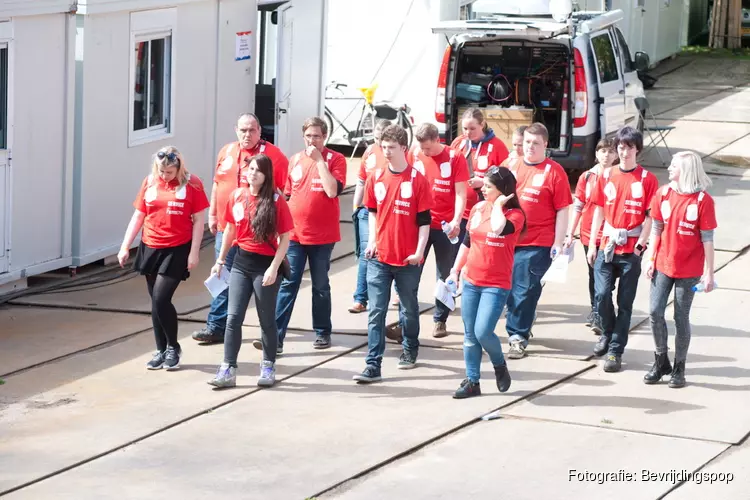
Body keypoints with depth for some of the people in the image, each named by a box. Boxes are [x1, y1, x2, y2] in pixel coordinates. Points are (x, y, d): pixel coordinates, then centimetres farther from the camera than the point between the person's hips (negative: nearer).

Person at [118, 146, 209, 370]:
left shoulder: (192, 184, -7)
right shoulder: (149, 183, 4)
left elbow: (199, 220, -4)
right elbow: (138, 216, 10)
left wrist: (194, 252, -8)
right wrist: (125, 246, 7)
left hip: (177, 250, -4)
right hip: (150, 249, 4)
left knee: (161, 299, -11)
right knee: (156, 301, 9)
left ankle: (173, 347, 9)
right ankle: (161, 350, 20)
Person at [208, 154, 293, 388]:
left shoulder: (276, 201, -11)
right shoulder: (236, 196, 2)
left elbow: (285, 238, -10)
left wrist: (274, 268, -17)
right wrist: (221, 260, 16)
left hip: (266, 264, -4)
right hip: (241, 263, 4)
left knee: (267, 319, 7)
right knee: (233, 317, 0)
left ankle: (268, 367, 23)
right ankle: (228, 369, 2)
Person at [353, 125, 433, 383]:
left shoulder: (418, 180, -7)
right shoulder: (376, 179, 4)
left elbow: (424, 219, -6)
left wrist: (419, 250, -11)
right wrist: (372, 241, 8)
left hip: (407, 258, -2)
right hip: (380, 256, 2)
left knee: (409, 308, 15)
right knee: (376, 313, -4)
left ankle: (410, 350, 37)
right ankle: (373, 366, -6)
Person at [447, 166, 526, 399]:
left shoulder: (515, 215, -11)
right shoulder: (477, 209, 6)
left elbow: (498, 228, -34)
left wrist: (498, 205, -18)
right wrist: (455, 270, 14)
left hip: (496, 285, -5)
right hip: (470, 281, 5)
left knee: (483, 332, -14)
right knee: (470, 334, 7)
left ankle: (500, 366, 14)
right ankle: (472, 381, 17)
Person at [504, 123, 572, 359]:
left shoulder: (554, 171, -4)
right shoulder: (512, 167, 10)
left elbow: (562, 211, -5)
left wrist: (558, 243, -9)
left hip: (537, 244, -5)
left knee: (524, 291, -3)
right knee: (509, 289, 11)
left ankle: (518, 336, 5)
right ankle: (520, 330, 28)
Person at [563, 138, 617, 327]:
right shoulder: (586, 177, 4)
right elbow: (577, 207, 8)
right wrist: (570, 234, 5)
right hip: (589, 234, 3)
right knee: (593, 274, 13)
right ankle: (594, 310, 27)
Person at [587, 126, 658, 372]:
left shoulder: (647, 179, -2)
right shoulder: (607, 176, 7)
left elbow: (650, 216, -2)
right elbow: (599, 211, 11)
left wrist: (640, 244, -12)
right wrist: (592, 245, 8)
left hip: (631, 250, -2)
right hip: (607, 246, 2)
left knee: (624, 302, 2)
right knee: (601, 294, -6)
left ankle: (615, 351, 8)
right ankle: (607, 333, 21)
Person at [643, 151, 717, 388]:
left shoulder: (703, 200, -10)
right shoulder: (663, 194, 2)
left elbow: (707, 239, -8)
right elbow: (656, 228, 9)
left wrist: (708, 273, -9)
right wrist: (651, 259, 4)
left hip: (689, 270, -4)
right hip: (663, 266, 4)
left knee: (681, 317, 4)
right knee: (655, 312, 0)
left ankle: (679, 368, 17)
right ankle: (661, 362, 18)